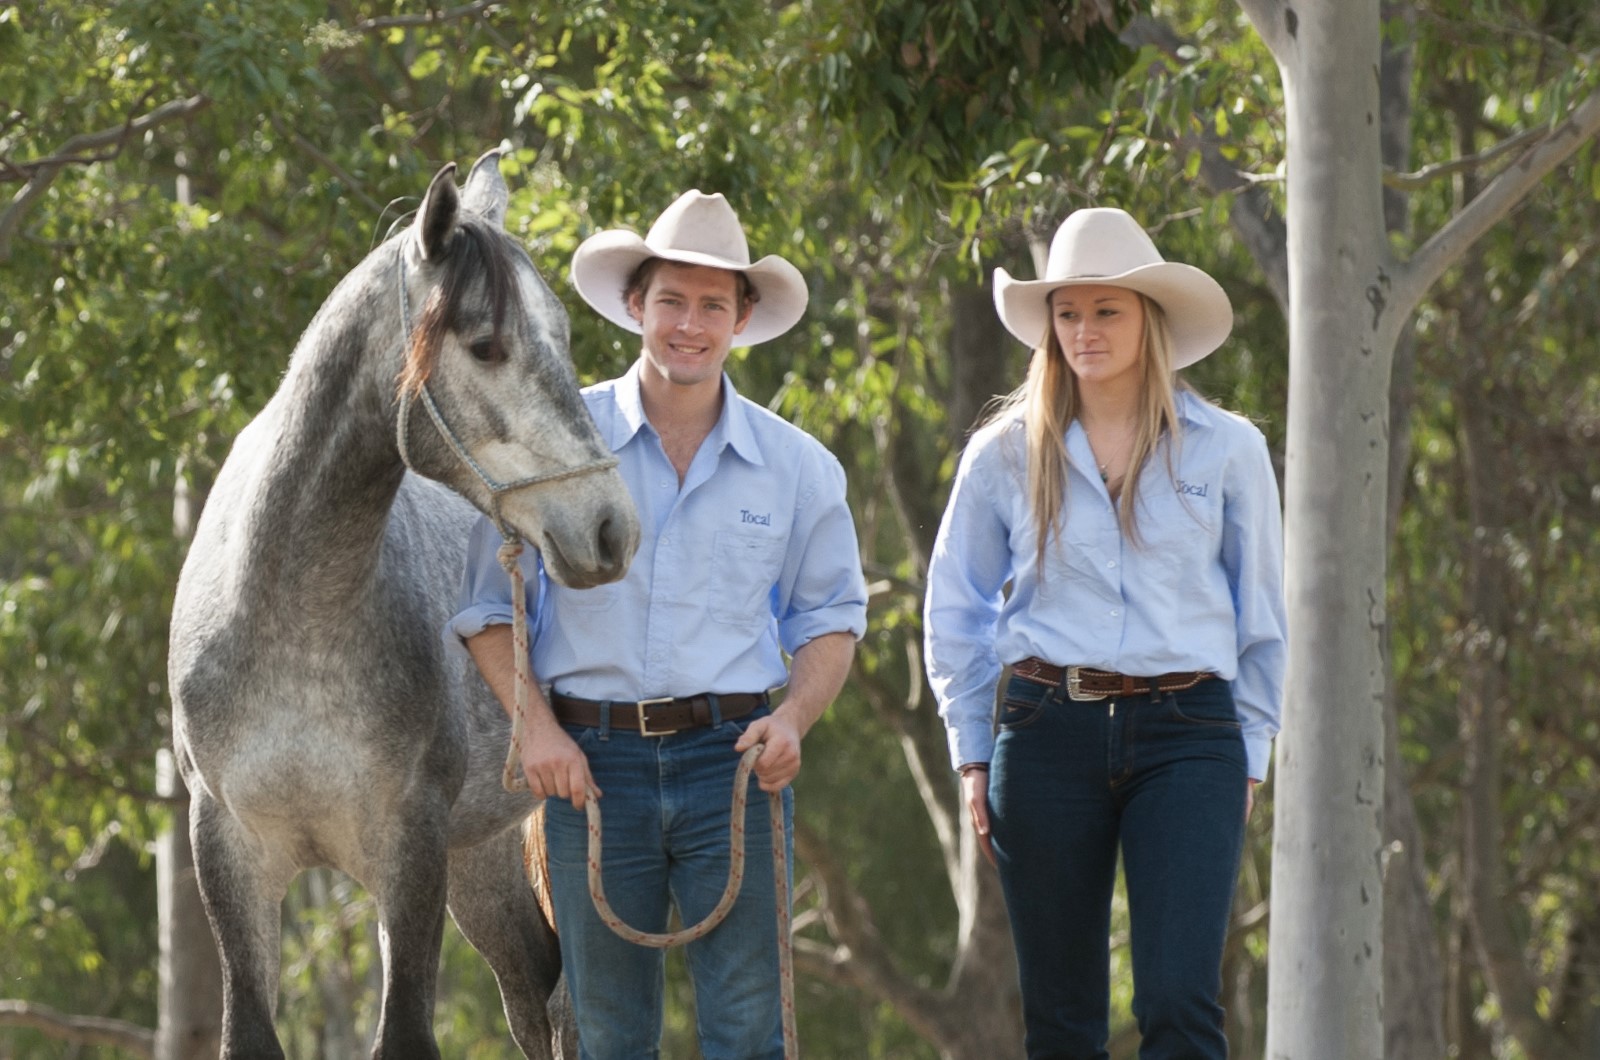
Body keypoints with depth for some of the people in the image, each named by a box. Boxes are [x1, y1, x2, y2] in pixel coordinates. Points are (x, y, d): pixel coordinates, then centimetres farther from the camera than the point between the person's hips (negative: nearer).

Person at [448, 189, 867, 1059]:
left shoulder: (796, 465, 6)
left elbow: (831, 618, 12)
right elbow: (488, 607, 5)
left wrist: (795, 717, -8)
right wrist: (534, 727, -9)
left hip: (732, 760, 0)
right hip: (593, 763, 0)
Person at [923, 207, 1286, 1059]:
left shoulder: (1227, 449, 6)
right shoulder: (1005, 454, 8)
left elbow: (1263, 612, 12)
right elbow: (954, 613, 15)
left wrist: (1250, 757, 9)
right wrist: (972, 756, 10)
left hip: (1187, 735, -1)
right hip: (1047, 732, 1)